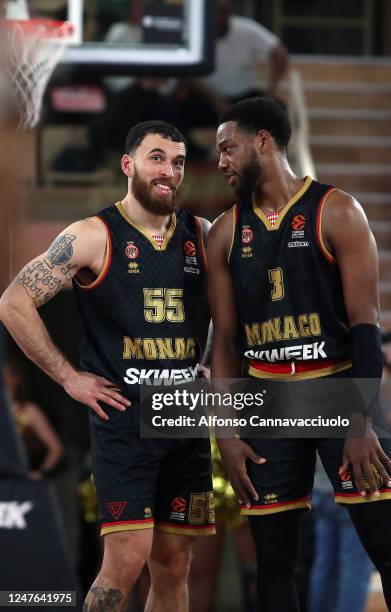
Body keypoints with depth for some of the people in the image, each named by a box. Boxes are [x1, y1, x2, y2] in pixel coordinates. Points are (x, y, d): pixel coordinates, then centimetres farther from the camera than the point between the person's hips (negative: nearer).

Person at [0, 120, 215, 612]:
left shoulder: (201, 235, 9)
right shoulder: (93, 237, -5)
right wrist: (69, 377, -8)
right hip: (123, 417, -5)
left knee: (174, 564, 7)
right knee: (127, 558, -15)